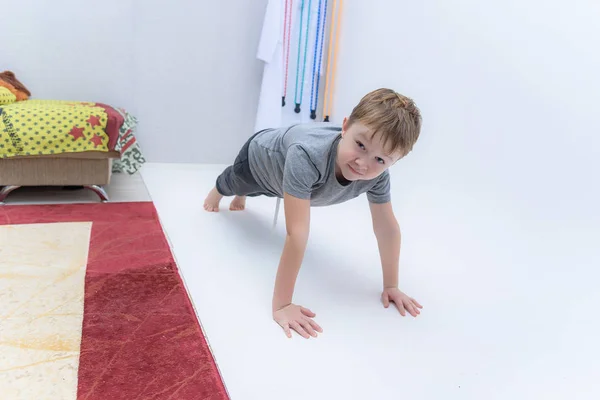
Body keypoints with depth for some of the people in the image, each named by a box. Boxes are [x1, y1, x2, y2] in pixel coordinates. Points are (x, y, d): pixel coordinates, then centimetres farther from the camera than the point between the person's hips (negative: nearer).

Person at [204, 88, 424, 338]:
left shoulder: (378, 175, -38)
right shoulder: (306, 156, -55)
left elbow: (387, 228, -26)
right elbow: (297, 233, -58)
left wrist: (391, 286, -22)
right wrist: (281, 305, -55)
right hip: (260, 154, -4)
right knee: (234, 183, 35)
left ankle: (241, 198, 77)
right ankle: (216, 192, 72)